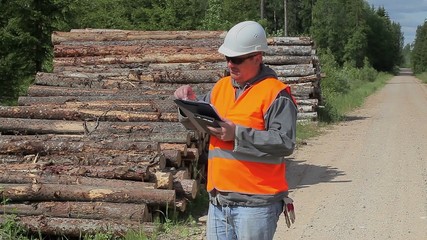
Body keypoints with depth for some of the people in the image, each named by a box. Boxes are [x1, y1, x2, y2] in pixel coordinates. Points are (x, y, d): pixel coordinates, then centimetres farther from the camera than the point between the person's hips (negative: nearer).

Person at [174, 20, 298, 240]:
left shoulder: (276, 93, -8)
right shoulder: (221, 86, 14)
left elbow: (285, 143, -17)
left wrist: (237, 134, -21)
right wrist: (189, 103, -1)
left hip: (255, 203, -6)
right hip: (218, 200, 7)